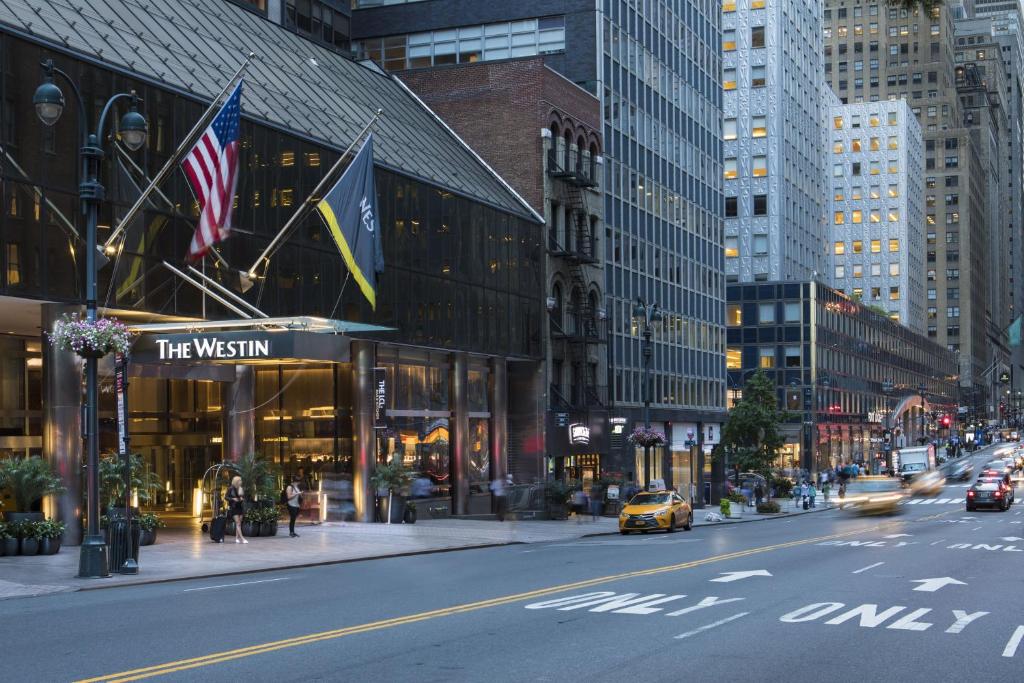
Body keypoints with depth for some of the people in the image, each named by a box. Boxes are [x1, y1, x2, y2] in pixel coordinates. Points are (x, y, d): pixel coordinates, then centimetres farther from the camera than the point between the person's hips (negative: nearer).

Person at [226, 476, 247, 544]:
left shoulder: (242, 489, 8)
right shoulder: (231, 489, -5)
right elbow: (226, 497, -3)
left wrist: (242, 499, -5)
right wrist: (233, 499, -18)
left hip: (240, 507, 5)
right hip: (234, 507, -5)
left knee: (239, 523, 7)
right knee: (237, 523, -12)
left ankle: (237, 538, 14)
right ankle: (242, 538, -20)